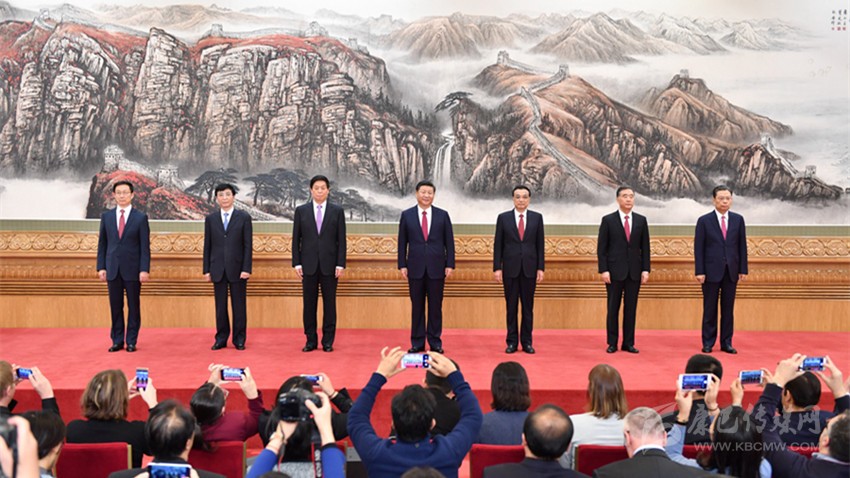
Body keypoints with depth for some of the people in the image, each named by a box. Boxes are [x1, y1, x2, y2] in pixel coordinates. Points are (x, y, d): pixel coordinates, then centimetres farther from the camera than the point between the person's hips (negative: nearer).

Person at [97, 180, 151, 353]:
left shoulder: (140, 217, -1)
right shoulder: (106, 216, 8)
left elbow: (145, 246, -4)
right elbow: (102, 243, 9)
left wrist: (144, 269, -10)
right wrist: (101, 267, 2)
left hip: (132, 269, -2)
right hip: (113, 269, 2)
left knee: (133, 306, 4)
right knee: (115, 306, 6)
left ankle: (131, 341, 11)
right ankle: (117, 340, 14)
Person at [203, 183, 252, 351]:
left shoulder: (244, 217, 1)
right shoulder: (210, 219, 8)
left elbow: (248, 245, -2)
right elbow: (207, 246, 8)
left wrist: (246, 268, -9)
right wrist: (206, 270, 3)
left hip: (237, 268, -2)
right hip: (218, 269, 2)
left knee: (239, 305, 3)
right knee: (220, 305, 6)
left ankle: (239, 339, 11)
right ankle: (221, 338, 14)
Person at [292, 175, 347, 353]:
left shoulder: (337, 211, 4)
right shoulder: (301, 210, 6)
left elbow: (341, 240, 1)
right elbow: (296, 239, 6)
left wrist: (341, 264, -6)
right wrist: (296, 263, -2)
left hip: (329, 264, -1)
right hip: (309, 264, 1)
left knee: (329, 303, 3)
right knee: (309, 303, 4)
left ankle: (328, 341, 11)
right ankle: (311, 340, 13)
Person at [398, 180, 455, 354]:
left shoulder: (442, 215, 4)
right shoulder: (407, 215, 4)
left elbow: (449, 242, 4)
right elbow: (402, 242, 5)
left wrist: (450, 264, -2)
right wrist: (402, 265, -1)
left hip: (436, 268, 0)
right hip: (415, 268, 0)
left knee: (435, 307, 4)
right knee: (417, 306, 5)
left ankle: (435, 343, 12)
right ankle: (417, 343, 12)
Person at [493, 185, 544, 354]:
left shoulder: (537, 217, 4)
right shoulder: (503, 218, 2)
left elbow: (540, 244, 5)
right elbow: (498, 245, 2)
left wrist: (540, 268, 0)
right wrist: (497, 268, -4)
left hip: (529, 269, 1)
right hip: (510, 268, -1)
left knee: (528, 307, 5)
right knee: (511, 307, 4)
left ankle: (527, 341, 13)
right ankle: (512, 341, 11)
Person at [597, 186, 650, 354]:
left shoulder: (641, 220, 8)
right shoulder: (608, 220, 0)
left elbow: (645, 247, 8)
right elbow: (601, 248, -2)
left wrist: (645, 269, 0)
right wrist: (603, 270, -10)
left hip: (634, 271, 2)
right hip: (614, 271, -2)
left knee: (631, 308, 5)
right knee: (613, 308, 3)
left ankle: (628, 343, 12)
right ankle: (612, 343, 11)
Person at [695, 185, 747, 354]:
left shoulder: (738, 219, 6)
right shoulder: (704, 221, -2)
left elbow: (742, 245, 7)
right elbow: (698, 248, -4)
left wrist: (743, 269, 2)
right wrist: (699, 271, -9)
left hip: (731, 271, 2)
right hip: (711, 270, -2)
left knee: (728, 309, 6)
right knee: (710, 309, 3)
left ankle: (726, 343, 13)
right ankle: (708, 343, 10)